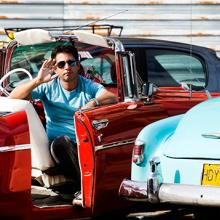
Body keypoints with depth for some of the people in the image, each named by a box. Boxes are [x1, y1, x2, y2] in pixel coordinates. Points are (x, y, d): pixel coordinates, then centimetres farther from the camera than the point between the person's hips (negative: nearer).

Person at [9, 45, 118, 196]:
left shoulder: (88, 86, 6)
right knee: (62, 141, -37)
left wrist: (94, 102, -34)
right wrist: (38, 81, -21)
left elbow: (113, 98, -12)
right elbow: (14, 98, -6)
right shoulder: (49, 87, 4)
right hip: (60, 147, -1)